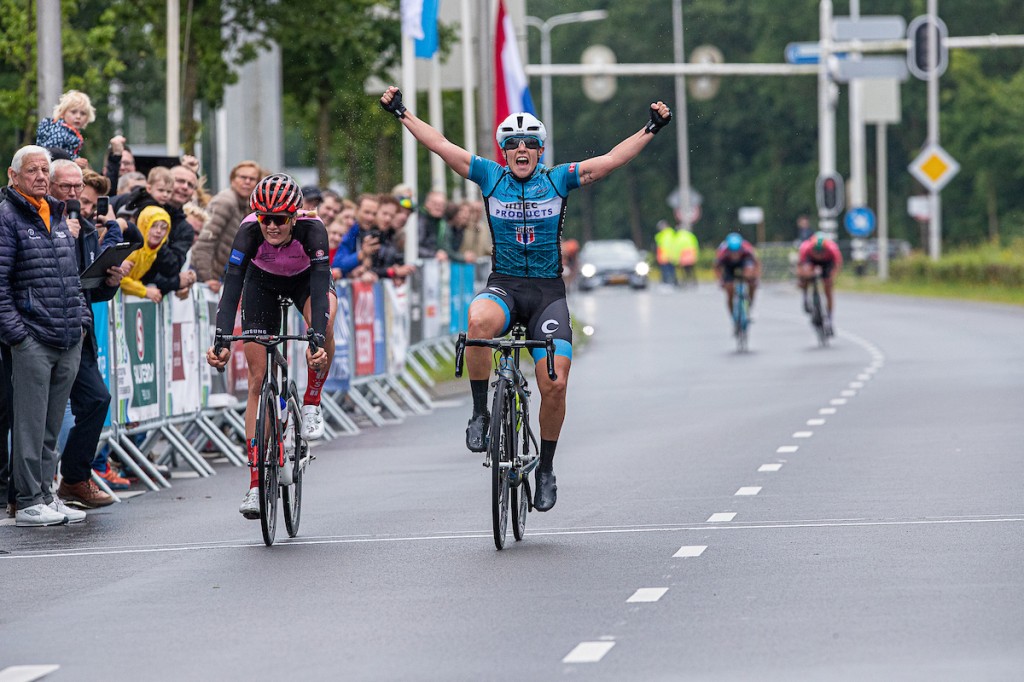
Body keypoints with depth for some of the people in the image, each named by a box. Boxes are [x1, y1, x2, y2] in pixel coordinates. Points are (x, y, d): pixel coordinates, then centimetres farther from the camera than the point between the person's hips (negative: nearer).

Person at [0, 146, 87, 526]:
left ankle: (46, 493, 18)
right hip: (32, 340, -7)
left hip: (69, 341, 7)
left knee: (52, 423, 12)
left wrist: (81, 319, 15)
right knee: (30, 423, -6)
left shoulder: (57, 217, 17)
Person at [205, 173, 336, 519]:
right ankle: (255, 481, -2)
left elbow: (320, 288, -44)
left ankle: (312, 405, -14)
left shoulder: (311, 229, -37)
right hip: (262, 282, 1)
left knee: (324, 326, -37)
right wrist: (220, 341, -52)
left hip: (306, 279, -1)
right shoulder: (250, 231, -34)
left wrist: (317, 340, -59)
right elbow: (231, 288, -39)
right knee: (258, 379, -4)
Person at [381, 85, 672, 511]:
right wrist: (401, 113, -4)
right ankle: (480, 413, -21)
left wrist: (651, 129, -11)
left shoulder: (559, 180, 2)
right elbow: (440, 146, 1)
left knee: (554, 384, -11)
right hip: (504, 286, 0)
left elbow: (612, 160, -3)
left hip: (548, 292, 0)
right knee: (479, 321, -37)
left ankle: (546, 467, 10)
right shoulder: (491, 177, 4)